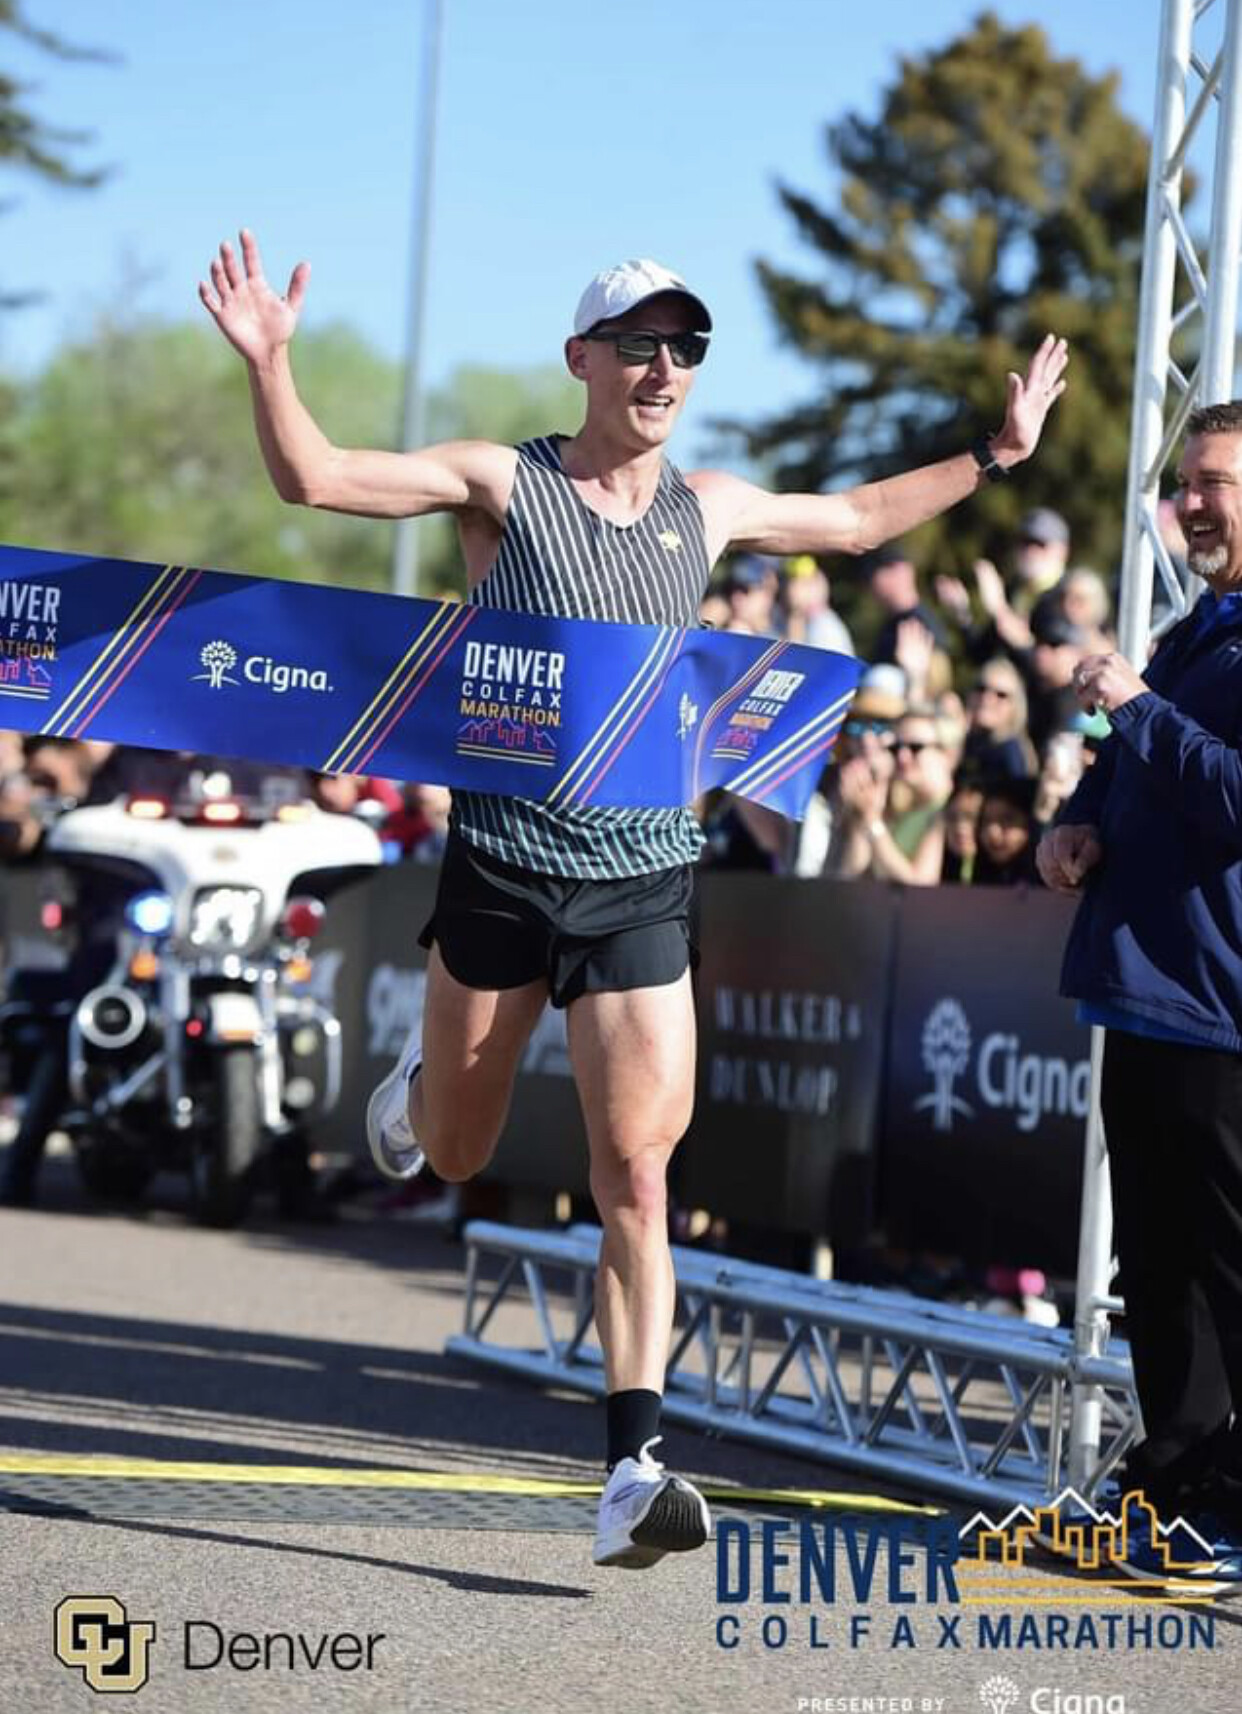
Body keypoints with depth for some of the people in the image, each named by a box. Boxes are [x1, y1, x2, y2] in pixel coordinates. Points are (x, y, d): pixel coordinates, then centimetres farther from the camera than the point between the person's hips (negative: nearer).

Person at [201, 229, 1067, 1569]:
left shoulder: (708, 509, 8)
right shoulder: (504, 485, -4)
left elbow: (857, 520, 27)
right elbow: (314, 477, -15)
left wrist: (994, 456, 24)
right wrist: (268, 363, -30)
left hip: (642, 890, 2)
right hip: (500, 875, -2)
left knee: (636, 1176, -9)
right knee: (455, 1156, 14)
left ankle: (632, 1472, -12)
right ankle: (419, 1087, 53)